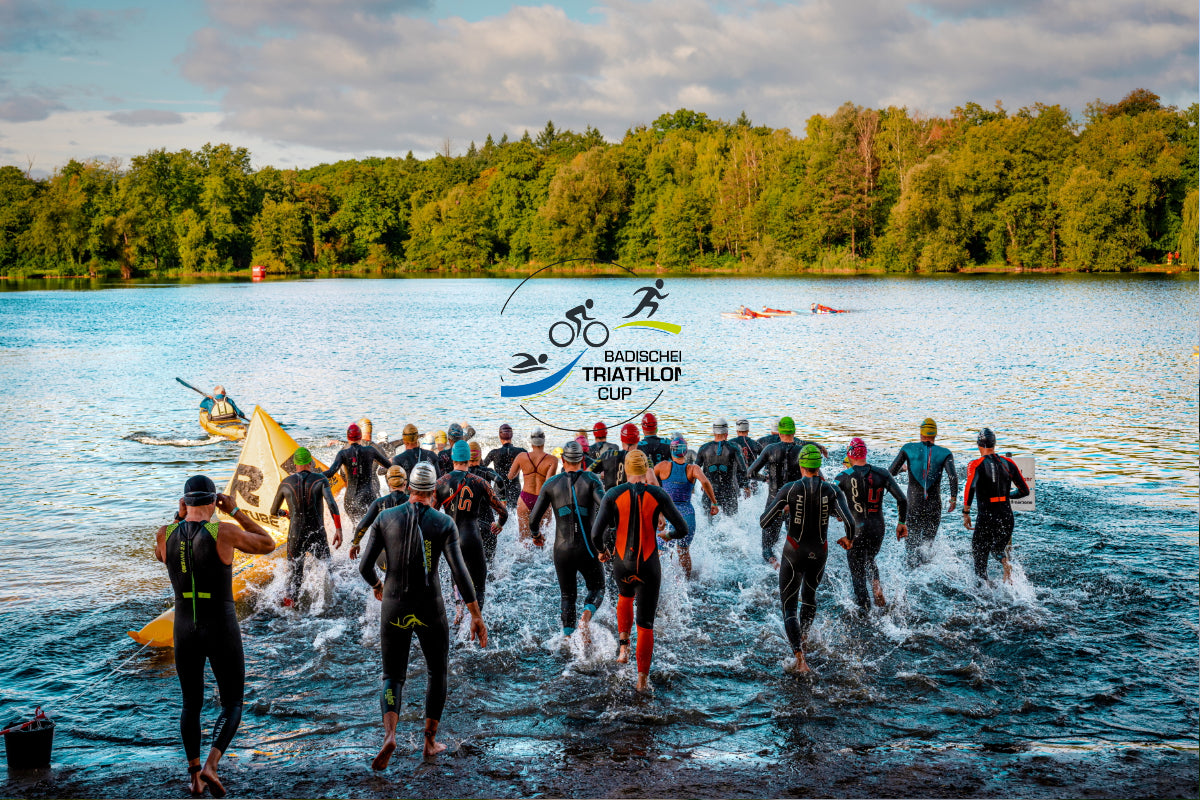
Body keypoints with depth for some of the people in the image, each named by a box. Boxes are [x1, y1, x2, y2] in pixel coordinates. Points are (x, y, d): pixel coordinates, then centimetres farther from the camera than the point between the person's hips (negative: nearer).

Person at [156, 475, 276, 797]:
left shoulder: (165, 535, -5)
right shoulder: (224, 532, -16)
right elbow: (268, 545, 1)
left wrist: (180, 517, 15)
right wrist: (236, 511, 5)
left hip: (185, 630, 4)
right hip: (222, 631, -3)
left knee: (191, 705, 22)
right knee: (232, 705, 10)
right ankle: (210, 766, -11)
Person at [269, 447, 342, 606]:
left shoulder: (286, 483, 5)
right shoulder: (320, 479, -1)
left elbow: (273, 511, 16)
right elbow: (331, 504, -17)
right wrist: (338, 529, -17)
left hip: (295, 537, 1)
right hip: (318, 537, -1)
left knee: (294, 575, 9)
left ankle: (290, 597, -16)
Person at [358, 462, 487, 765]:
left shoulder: (385, 518, -2)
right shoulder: (444, 523, -7)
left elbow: (365, 565, -2)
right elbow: (459, 572, -14)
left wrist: (376, 585, 22)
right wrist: (476, 615, -10)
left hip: (394, 609, 1)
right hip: (430, 609, -1)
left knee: (393, 678, 10)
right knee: (438, 672, 22)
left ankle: (389, 734, -18)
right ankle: (430, 741, 22)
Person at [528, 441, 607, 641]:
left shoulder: (551, 484, 4)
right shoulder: (591, 480, -2)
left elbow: (533, 520, 3)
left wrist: (537, 532, 25)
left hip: (562, 550, 2)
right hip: (588, 549, -2)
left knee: (567, 595, 19)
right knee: (597, 588, 17)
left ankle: (567, 636, 8)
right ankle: (586, 618, -13)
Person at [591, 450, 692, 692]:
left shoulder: (613, 495, -8)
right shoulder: (659, 495, -8)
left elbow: (596, 533, -12)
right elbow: (683, 529, -5)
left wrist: (602, 550, 10)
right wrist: (668, 534, 18)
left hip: (622, 565, 1)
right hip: (649, 566, -1)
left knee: (625, 596, 36)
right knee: (646, 624, 10)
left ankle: (623, 645, 24)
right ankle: (643, 678, 10)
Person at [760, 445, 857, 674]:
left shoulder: (789, 489, -11)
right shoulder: (832, 490, -7)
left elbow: (764, 522, -10)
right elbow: (850, 522, -18)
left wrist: (782, 511, 11)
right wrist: (848, 539, 4)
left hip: (794, 552, -3)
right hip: (819, 552, 3)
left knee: (788, 606, 4)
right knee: (809, 595, 32)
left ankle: (800, 659, -12)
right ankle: (803, 638, 45)